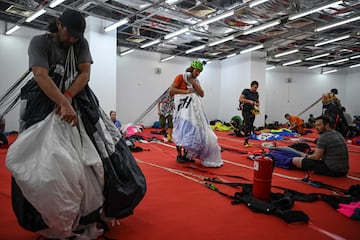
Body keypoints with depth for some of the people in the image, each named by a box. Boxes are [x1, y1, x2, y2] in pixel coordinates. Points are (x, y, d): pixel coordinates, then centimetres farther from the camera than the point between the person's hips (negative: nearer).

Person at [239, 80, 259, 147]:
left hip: (252, 111, 7)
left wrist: (257, 104, -2)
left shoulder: (256, 93, 12)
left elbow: (258, 101, 21)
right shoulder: (246, 91, -5)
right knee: (247, 125, -15)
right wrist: (249, 101, -20)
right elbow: (240, 99, -12)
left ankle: (246, 142, 11)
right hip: (246, 111, -6)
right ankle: (245, 142, -13)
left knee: (251, 126, 5)